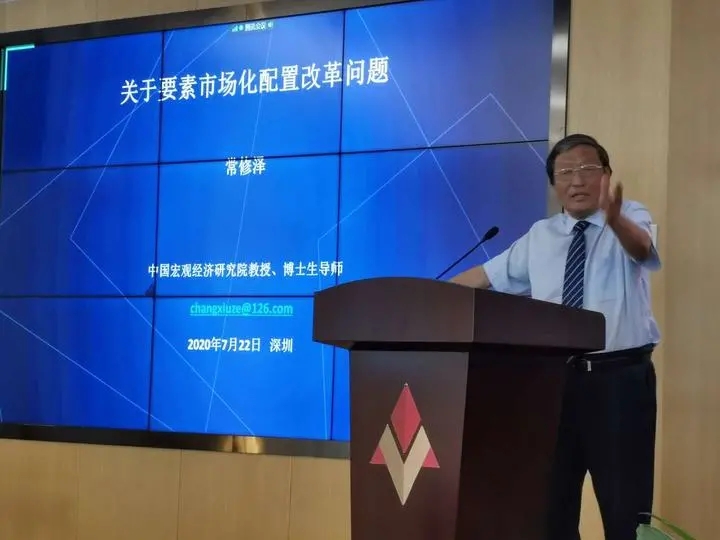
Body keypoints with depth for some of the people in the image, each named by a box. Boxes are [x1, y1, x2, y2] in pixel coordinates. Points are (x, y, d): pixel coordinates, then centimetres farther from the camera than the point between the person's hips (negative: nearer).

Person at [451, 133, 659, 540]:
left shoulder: (632, 217, 0)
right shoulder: (539, 236, 13)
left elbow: (641, 247, -23)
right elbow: (485, 276, 18)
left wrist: (614, 218, -47)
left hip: (621, 376, -4)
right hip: (556, 378, 4)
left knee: (625, 505, -1)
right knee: (550, 502, 10)